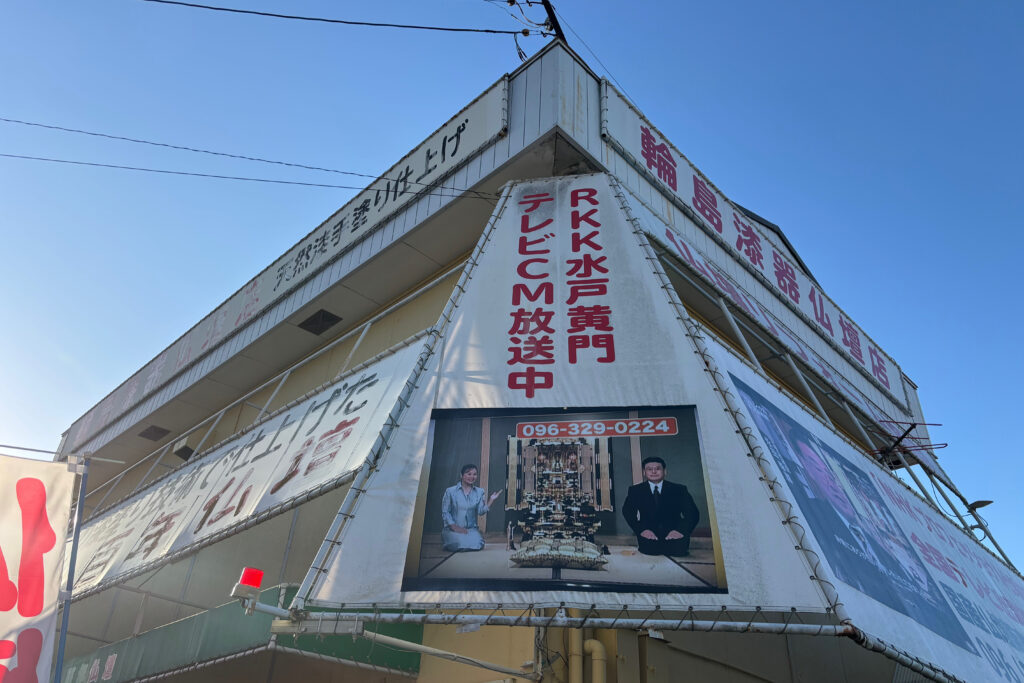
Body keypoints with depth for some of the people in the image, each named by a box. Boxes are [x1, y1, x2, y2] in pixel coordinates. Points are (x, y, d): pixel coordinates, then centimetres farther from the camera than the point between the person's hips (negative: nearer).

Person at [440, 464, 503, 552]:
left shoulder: (479, 492, 8)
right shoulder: (450, 491, -2)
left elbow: (481, 511, -2)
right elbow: (445, 512, -1)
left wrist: (491, 499, -12)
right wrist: (455, 527, -12)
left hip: (471, 528, 2)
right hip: (452, 528, -2)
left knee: (477, 545, -27)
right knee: (462, 544, -31)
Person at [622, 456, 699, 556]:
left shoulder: (679, 489, 8)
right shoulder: (635, 490, 10)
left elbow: (693, 513, -2)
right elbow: (628, 511, -3)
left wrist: (681, 530, -22)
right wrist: (642, 529, -22)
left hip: (673, 535, 1)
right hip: (649, 536, -1)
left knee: (678, 548, -31)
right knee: (649, 548, -33)